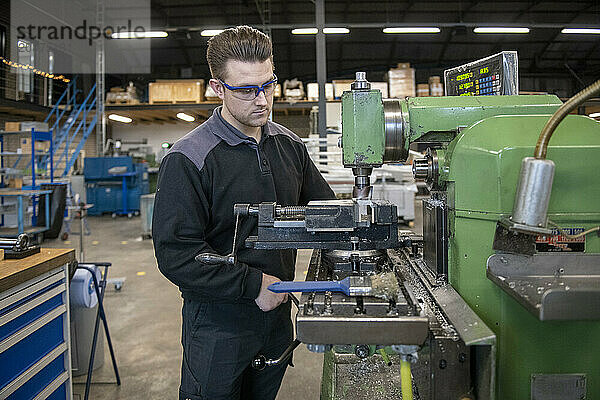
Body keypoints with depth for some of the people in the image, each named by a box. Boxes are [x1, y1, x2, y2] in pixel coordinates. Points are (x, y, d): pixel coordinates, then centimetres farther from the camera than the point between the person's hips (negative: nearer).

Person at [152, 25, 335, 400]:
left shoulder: (289, 144, 3)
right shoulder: (188, 159, -17)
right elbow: (175, 253, -21)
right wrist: (253, 284, -21)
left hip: (277, 314, 6)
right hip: (218, 324, -5)